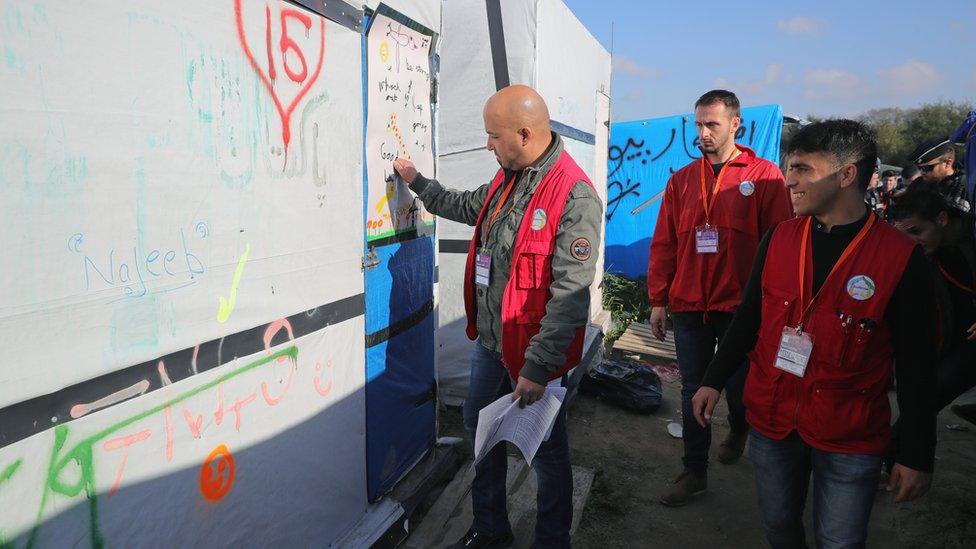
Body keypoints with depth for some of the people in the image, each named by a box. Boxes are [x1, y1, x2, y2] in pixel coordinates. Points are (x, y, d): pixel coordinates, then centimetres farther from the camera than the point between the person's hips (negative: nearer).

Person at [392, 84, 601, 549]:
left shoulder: (575, 196, -22)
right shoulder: (507, 179, 6)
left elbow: (570, 296, -25)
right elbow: (467, 206, 29)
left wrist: (538, 367, -25)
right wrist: (417, 182, 31)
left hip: (532, 351, -9)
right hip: (489, 338, 9)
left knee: (546, 449, 9)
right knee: (480, 428, 21)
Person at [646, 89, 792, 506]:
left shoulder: (765, 176, -3)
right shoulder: (681, 180, 7)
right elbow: (663, 245, 6)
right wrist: (658, 301, 4)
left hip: (739, 305, -2)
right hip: (687, 304, 3)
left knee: (738, 386, 14)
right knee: (693, 390, 9)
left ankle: (738, 432, 47)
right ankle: (694, 471, 21)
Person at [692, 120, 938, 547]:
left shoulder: (901, 257, -13)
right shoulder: (779, 238, -2)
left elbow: (916, 367, -8)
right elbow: (749, 317, 7)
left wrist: (917, 457, -5)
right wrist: (714, 381, 4)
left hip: (850, 438, -3)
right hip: (770, 420, 3)